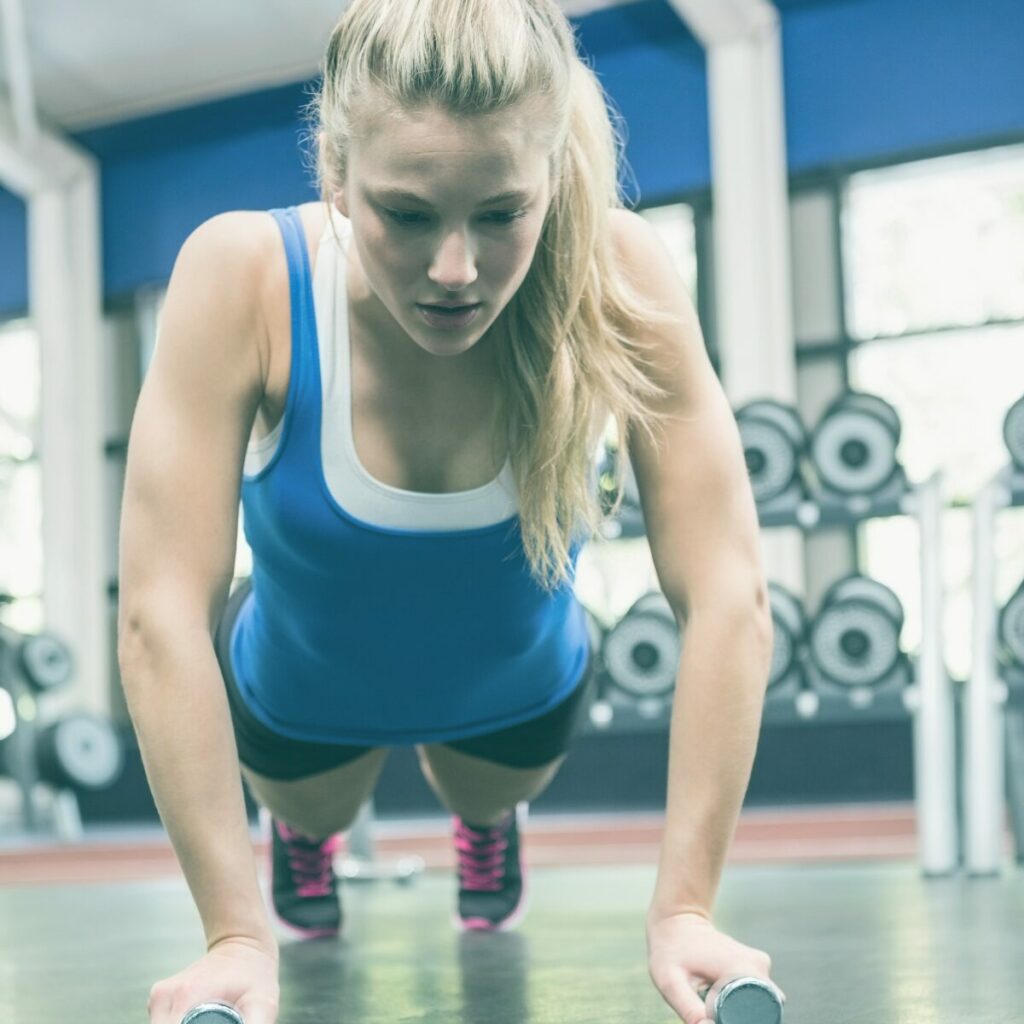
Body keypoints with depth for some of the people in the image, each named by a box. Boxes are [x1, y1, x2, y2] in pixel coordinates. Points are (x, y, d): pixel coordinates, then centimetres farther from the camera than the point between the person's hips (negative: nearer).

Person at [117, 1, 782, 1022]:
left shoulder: (616, 276, -36)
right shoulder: (242, 277, -38)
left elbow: (728, 601, -33)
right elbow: (160, 617, -36)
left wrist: (685, 908, -35)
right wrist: (236, 934, -35)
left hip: (519, 691, 1)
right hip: (301, 697, 0)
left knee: (488, 793, 33)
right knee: (308, 807, 31)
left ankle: (486, 819, 69)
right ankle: (302, 827, 67)